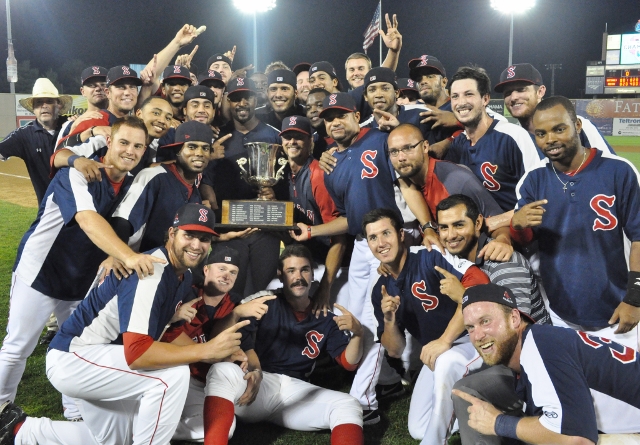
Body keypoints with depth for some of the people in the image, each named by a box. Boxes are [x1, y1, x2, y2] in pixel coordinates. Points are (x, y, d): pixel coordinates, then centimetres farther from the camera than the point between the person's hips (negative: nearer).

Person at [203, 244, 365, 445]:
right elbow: (241, 341, -8)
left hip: (295, 390, 3)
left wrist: (357, 333, -11)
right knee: (222, 370, -33)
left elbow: (348, 363, 10)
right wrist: (254, 370, -30)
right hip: (257, 382, -2)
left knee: (348, 405, -21)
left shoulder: (325, 319, 15)